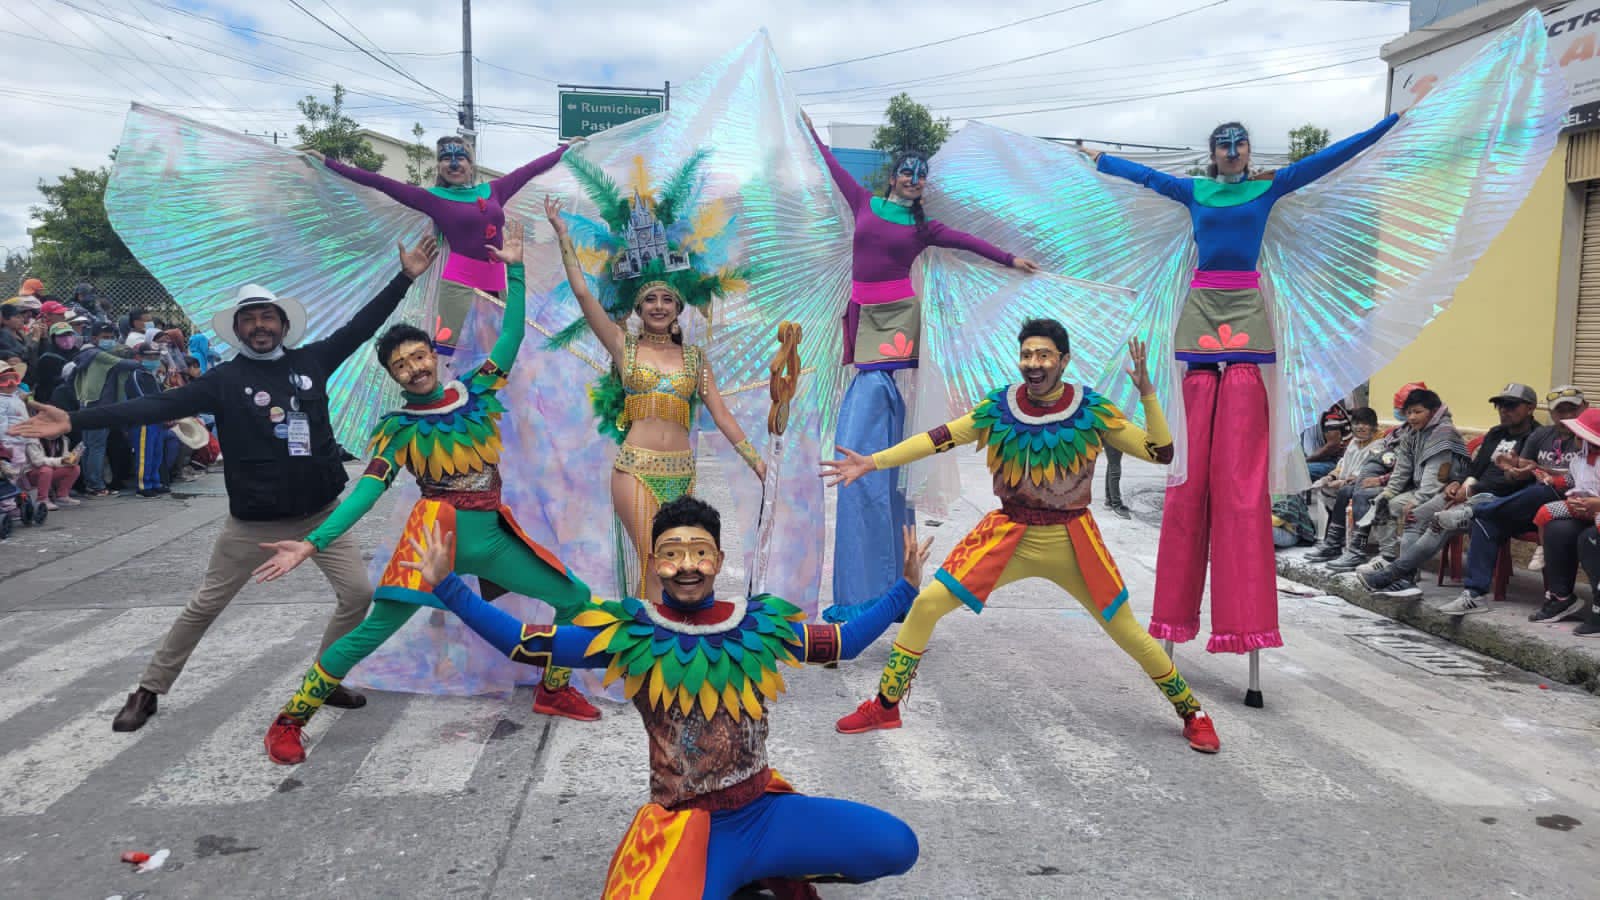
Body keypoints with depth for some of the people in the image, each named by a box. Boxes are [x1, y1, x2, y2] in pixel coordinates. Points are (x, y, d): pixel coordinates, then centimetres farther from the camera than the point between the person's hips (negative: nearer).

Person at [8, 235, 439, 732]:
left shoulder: (311, 361, 1)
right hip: (254, 522, -2)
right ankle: (148, 691, 24)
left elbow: (361, 325, 3)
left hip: (320, 514, 3)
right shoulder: (226, 379, -6)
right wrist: (76, 420, -19)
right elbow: (159, 405, -12)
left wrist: (405, 278, 1)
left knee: (358, 593, 0)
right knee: (204, 607, 8)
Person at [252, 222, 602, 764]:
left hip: (492, 537, 5)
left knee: (575, 598, 7)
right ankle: (288, 724, 1)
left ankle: (553, 690, 27)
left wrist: (515, 270, 2)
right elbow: (367, 491, -9)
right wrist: (313, 543, -20)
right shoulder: (398, 429, 0)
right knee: (373, 631, -15)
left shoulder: (479, 393, 8)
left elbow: (512, 335, 8)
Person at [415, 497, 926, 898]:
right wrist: (446, 587, -11)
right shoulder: (628, 633, -7)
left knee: (897, 848, -9)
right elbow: (523, 644, -4)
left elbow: (845, 641, 11)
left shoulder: (760, 624, 0)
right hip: (682, 823, -3)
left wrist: (906, 587, 7)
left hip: (763, 811, 3)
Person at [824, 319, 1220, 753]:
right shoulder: (998, 408, -6)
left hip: (1071, 541, -1)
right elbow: (939, 438, -6)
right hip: (1008, 535, 1)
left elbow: (1161, 453, -9)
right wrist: (873, 461, -14)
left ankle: (1192, 713, 29)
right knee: (925, 605, -8)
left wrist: (1147, 393, -21)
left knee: (1127, 632, 3)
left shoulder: (1092, 411, -9)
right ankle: (885, 706, 9)